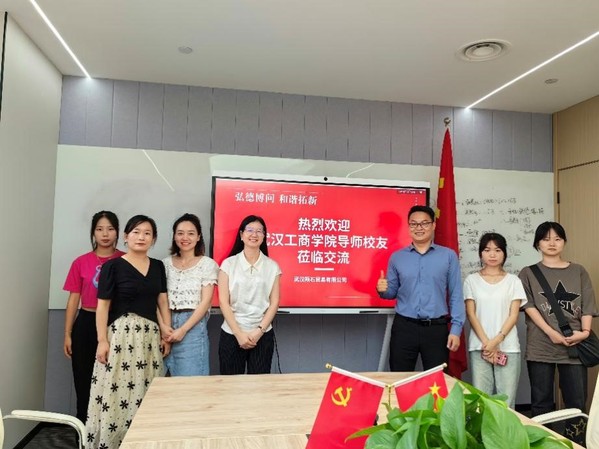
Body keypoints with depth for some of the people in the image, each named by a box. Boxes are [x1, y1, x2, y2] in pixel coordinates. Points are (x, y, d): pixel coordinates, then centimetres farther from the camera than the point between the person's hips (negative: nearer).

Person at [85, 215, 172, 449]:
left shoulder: (158, 266, 10)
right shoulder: (113, 266, -3)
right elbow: (103, 306, -4)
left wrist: (167, 332, 6)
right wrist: (102, 340, -11)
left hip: (150, 335, 4)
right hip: (121, 334, -4)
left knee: (146, 395, 6)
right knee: (116, 395, -4)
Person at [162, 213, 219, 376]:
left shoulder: (207, 264, -1)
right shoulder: (166, 263, 9)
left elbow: (205, 302, -6)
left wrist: (183, 329, -12)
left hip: (193, 326, -3)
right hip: (168, 324, 3)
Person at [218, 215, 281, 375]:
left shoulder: (272, 266, 3)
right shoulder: (228, 264, 0)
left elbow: (274, 302, 1)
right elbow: (223, 302, -3)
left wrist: (259, 331, -9)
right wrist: (239, 333, -9)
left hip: (262, 335, 1)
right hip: (231, 334, 0)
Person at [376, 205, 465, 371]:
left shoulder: (449, 256, 2)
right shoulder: (396, 257, 6)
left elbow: (456, 295, 1)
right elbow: (392, 292, 10)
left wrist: (456, 329, -5)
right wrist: (382, 290, -13)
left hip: (436, 328, -1)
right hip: (403, 327, 1)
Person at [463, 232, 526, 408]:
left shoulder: (513, 281, 7)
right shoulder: (472, 280, 6)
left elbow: (513, 315, 1)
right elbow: (471, 315, 1)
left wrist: (497, 340, -11)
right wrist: (487, 343, -9)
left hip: (508, 347, 0)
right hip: (479, 347, 0)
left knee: (506, 401, -1)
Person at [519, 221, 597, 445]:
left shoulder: (578, 272, 13)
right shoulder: (528, 273, 7)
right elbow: (529, 306, -3)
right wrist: (551, 332, -14)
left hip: (574, 345, 2)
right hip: (540, 346, -1)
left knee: (577, 401, 3)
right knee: (541, 401, 5)